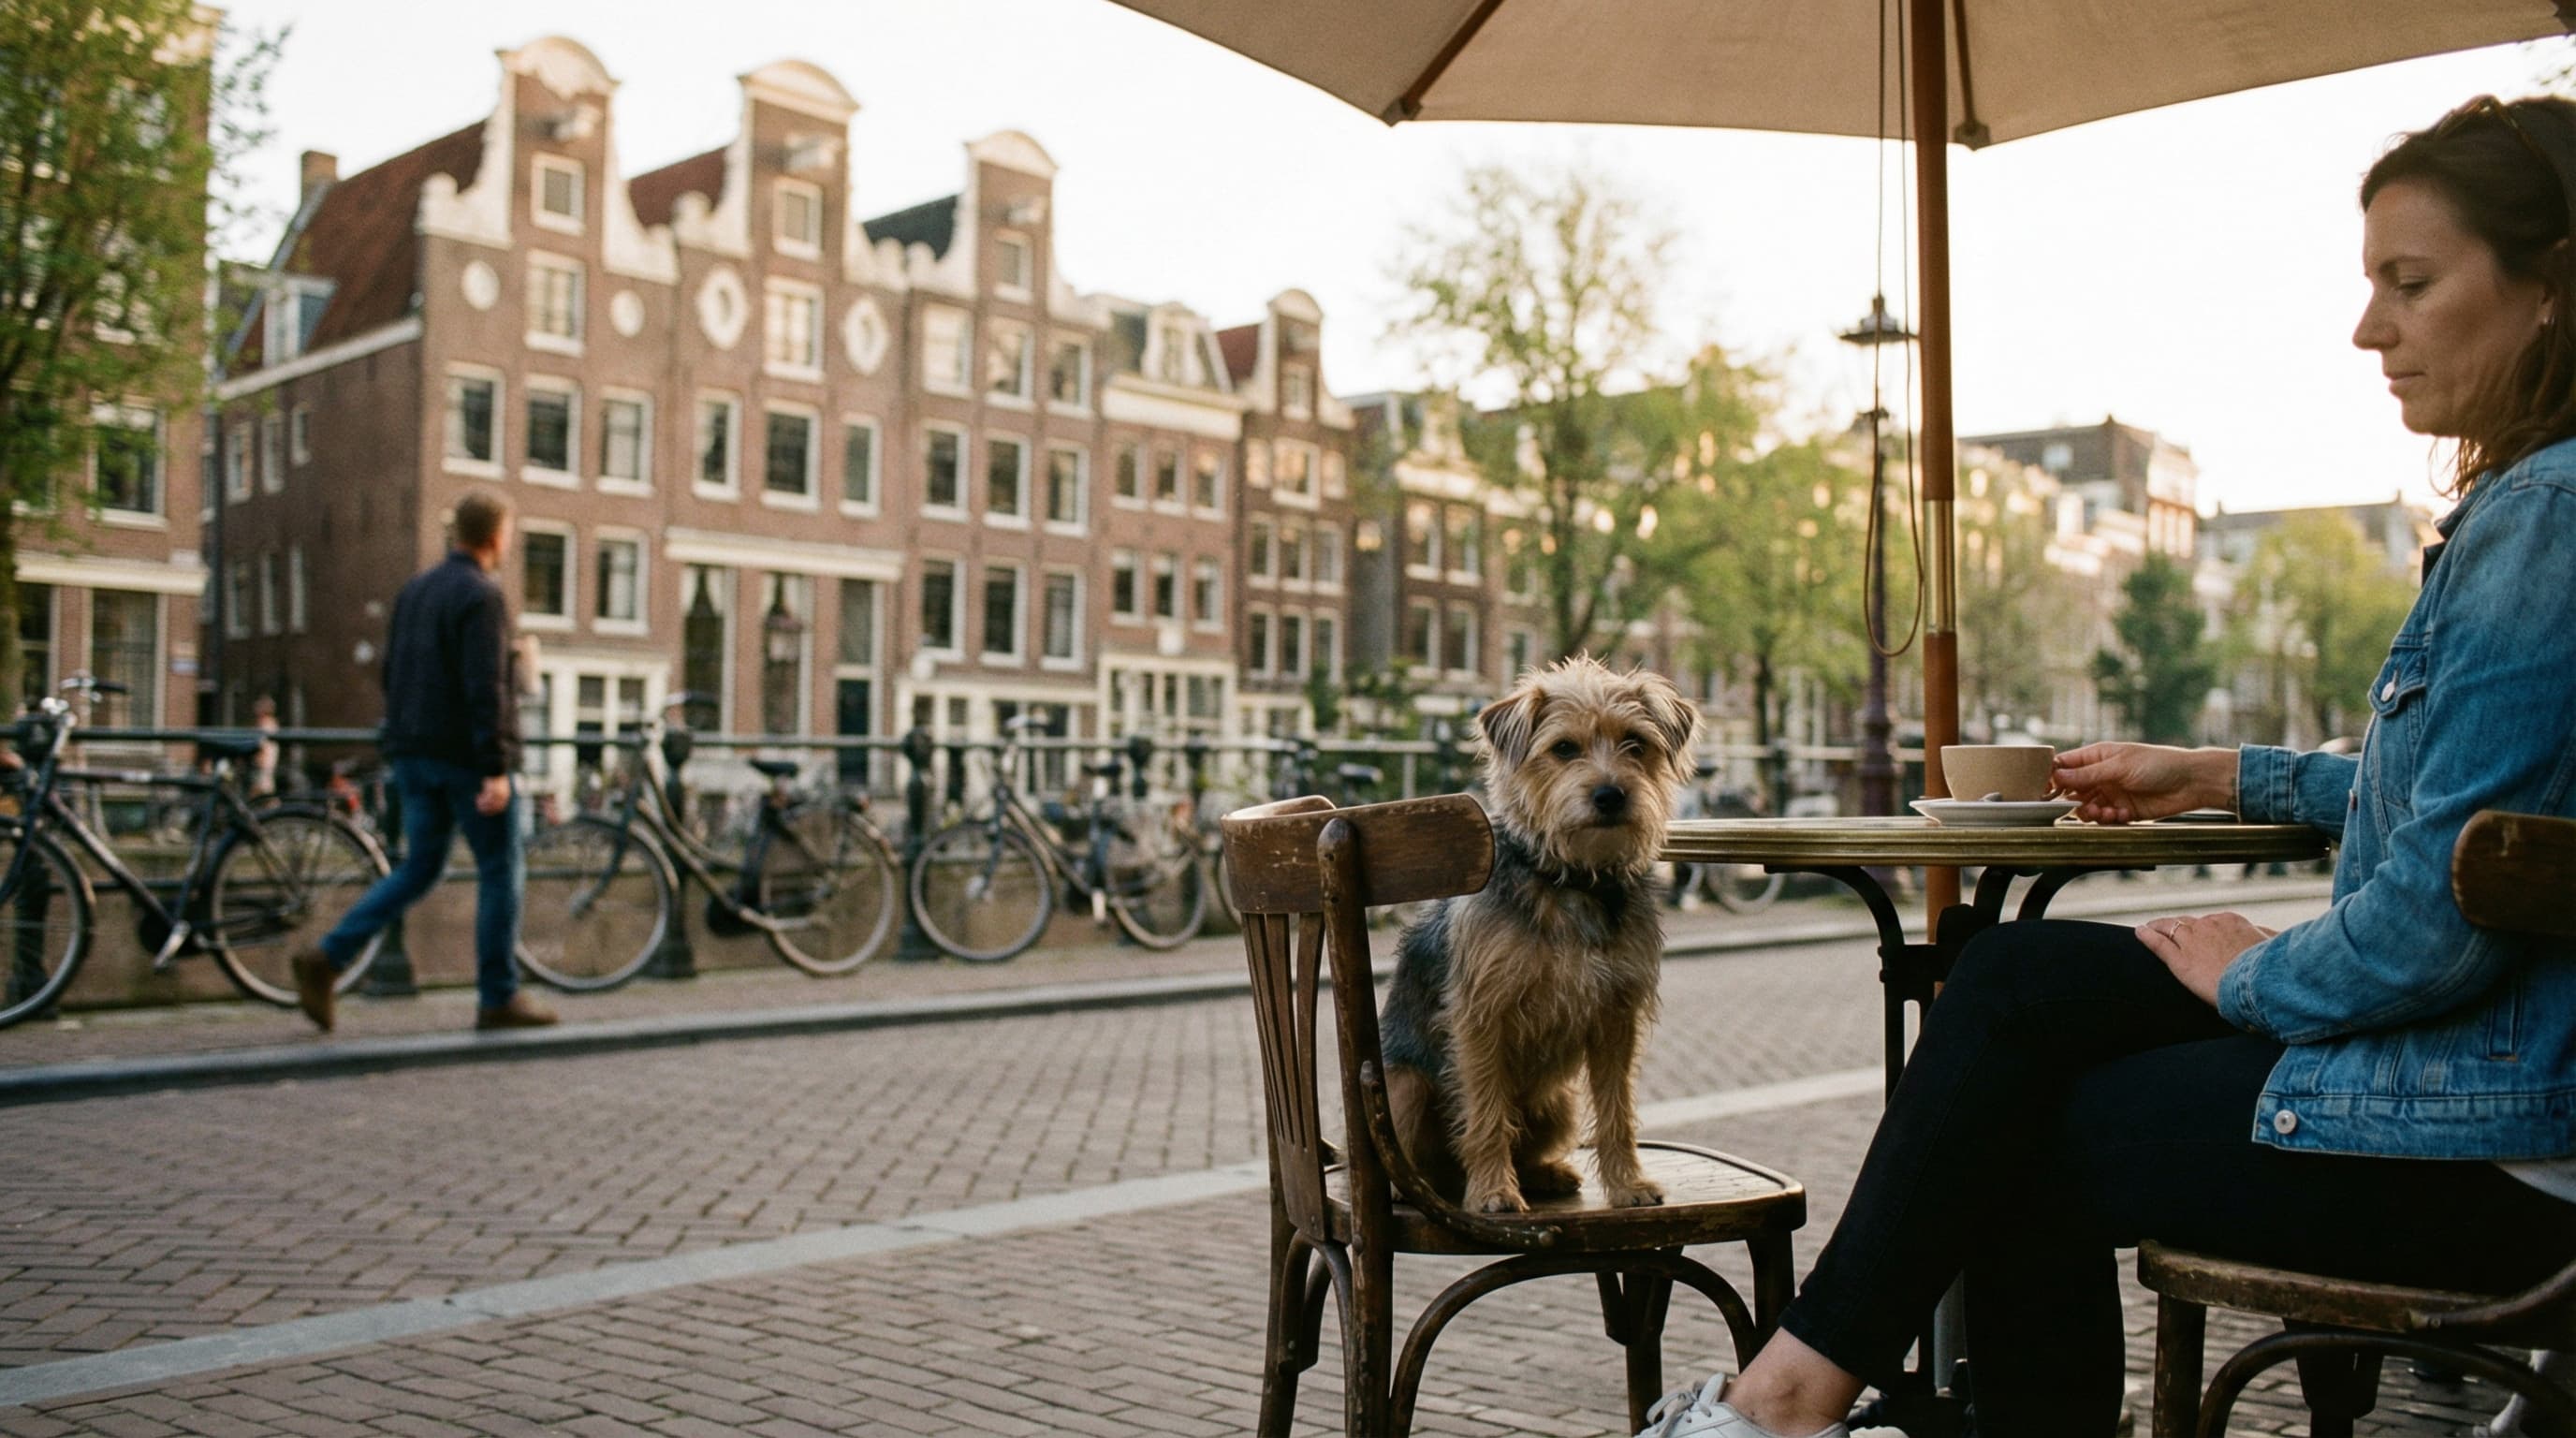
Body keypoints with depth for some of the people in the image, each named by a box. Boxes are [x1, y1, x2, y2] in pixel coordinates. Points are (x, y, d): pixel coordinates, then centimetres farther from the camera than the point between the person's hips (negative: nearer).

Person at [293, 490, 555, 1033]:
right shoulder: (481, 596, -13)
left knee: (418, 870, 14)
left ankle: (326, 959, -1)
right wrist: (496, 770, -22)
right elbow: (485, 688, -21)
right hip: (466, 755, -8)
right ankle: (499, 997, 8)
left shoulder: (415, 588, 13)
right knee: (501, 871, 4)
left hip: (414, 756, 8)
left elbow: (392, 672, 17)